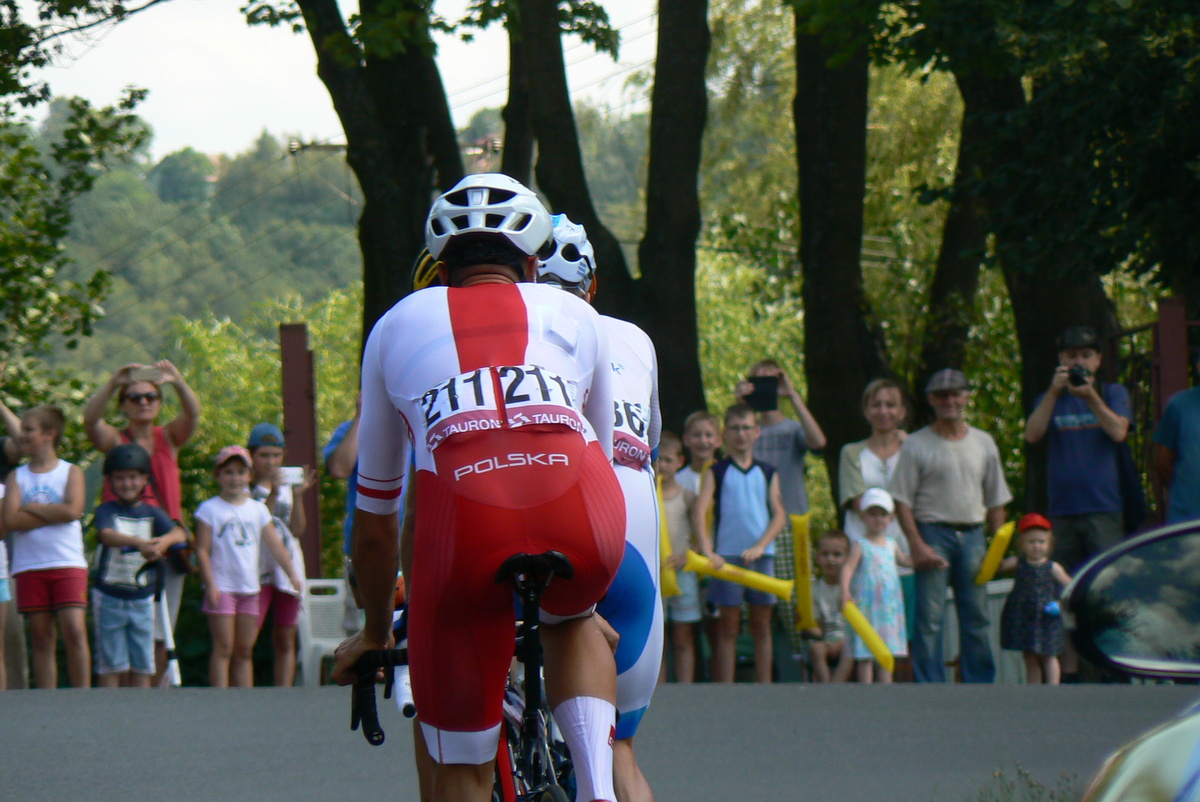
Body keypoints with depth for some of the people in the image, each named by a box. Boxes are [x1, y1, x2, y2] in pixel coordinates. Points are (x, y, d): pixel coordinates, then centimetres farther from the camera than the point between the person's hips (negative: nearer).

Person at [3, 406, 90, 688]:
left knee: (74, 630, -13)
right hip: (29, 567, 2)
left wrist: (30, 508, -5)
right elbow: (11, 520, -6)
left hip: (68, 564, -2)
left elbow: (72, 510, -12)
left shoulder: (71, 472, 5)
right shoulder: (17, 476, 9)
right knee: (41, 638, 2)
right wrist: (53, 514, -11)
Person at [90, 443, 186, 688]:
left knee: (143, 664, 6)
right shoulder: (107, 511, -3)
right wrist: (139, 543, -42)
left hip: (142, 597, 3)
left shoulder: (152, 513, 6)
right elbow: (106, 535, -24)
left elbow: (179, 533, -11)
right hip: (109, 597, -3)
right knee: (111, 664, -3)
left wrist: (165, 540, -35)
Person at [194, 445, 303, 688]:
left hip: (250, 589, 5)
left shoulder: (258, 509, 12)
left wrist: (292, 573, 1)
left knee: (245, 651, 7)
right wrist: (210, 584, -13)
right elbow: (202, 550, -5)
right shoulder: (210, 509, -2)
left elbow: (275, 545, 11)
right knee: (223, 649, -7)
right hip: (222, 588, -5)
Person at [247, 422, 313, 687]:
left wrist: (298, 495, -9)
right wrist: (272, 496, -21)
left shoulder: (287, 483, 12)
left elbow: (297, 528, 4)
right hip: (256, 567, -5)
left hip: (288, 564, 5)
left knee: (285, 642, 5)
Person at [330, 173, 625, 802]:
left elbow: (374, 514, 39)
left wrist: (374, 632, 54)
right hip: (581, 511, 1)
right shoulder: (574, 314, 33)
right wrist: (575, 592, 63)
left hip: (463, 510, -1)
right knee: (569, 624, 36)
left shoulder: (398, 326, 33)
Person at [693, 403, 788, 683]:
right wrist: (708, 551, -22)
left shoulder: (768, 473, 10)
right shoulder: (717, 472, 4)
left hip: (761, 555, 2)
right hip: (727, 555, -2)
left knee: (762, 624, 5)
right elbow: (699, 511, -7)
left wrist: (760, 546, -12)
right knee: (728, 626, 0)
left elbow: (780, 515, 4)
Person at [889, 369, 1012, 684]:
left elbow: (996, 500, 16)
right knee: (929, 618, -6)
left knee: (976, 618, 4)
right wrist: (917, 545, -13)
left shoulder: (984, 443, 14)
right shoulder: (917, 445, 1)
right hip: (932, 533, -3)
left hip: (973, 534, 4)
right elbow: (902, 500, -3)